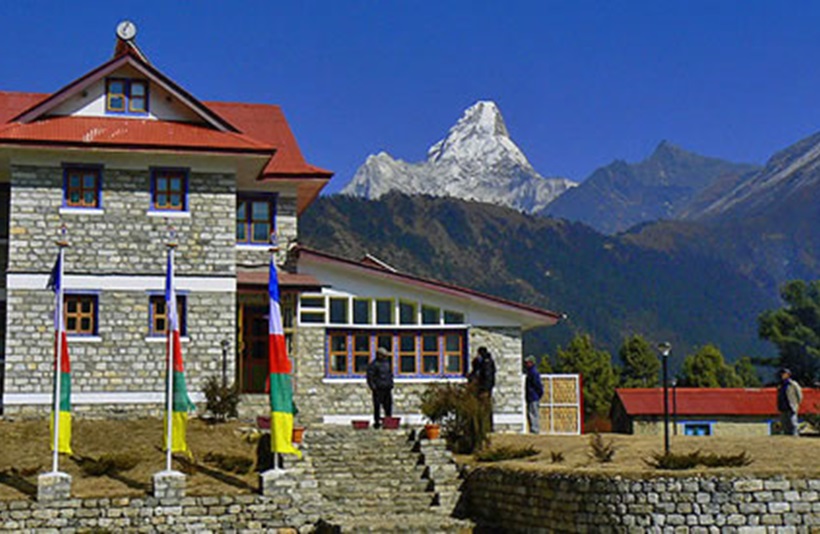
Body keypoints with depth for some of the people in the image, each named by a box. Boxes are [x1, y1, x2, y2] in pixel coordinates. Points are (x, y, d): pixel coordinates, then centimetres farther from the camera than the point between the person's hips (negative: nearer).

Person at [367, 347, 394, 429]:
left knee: (388, 405, 6)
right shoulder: (373, 364, -7)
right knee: (377, 406, -3)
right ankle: (377, 422, 3)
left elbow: (390, 374, 23)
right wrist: (373, 388, -16)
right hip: (378, 389, -7)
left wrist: (391, 384, 14)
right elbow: (370, 377, -11)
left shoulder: (387, 363, 15)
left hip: (387, 389, 7)